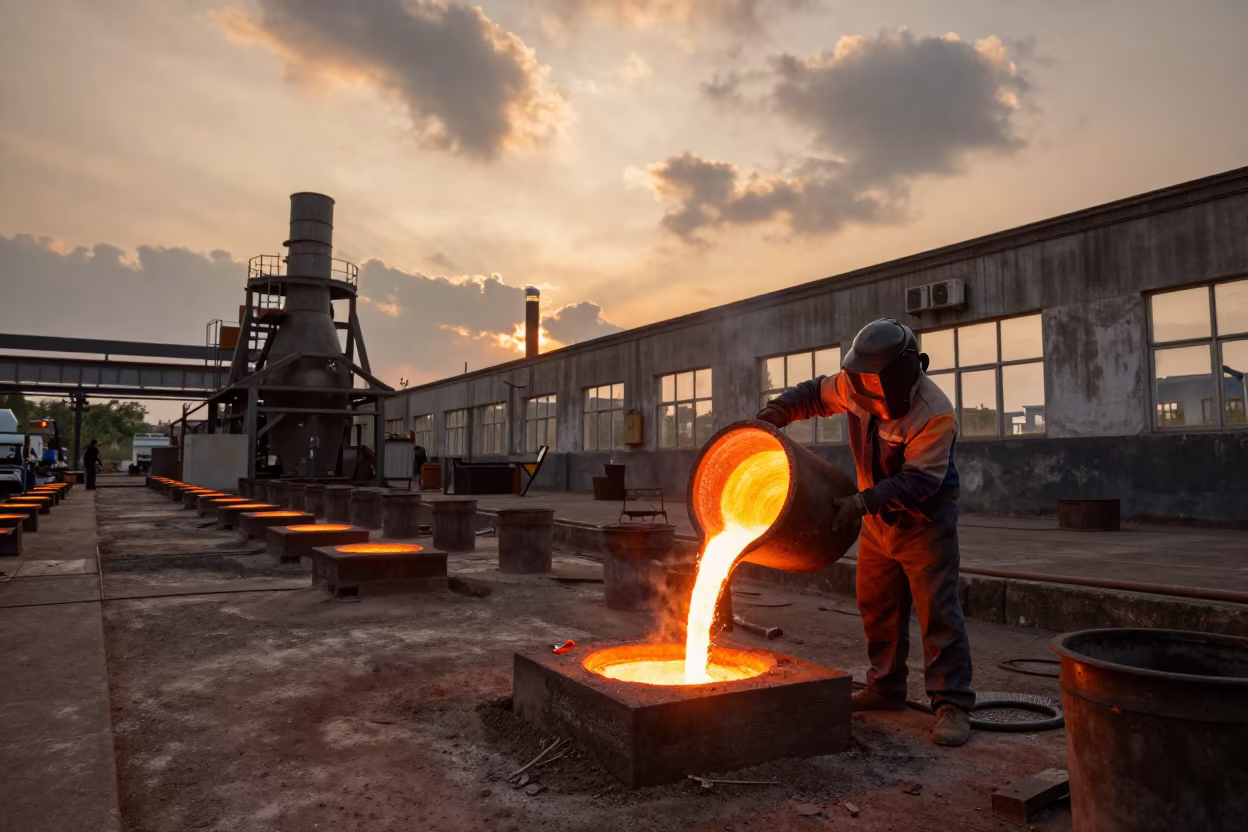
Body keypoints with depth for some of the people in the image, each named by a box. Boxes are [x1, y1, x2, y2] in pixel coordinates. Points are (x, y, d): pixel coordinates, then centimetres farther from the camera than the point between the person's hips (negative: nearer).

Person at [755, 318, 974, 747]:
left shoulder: (935, 414, -29)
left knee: (938, 610, -9)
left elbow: (918, 481, -33)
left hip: (925, 521, -7)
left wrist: (862, 502, -39)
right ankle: (885, 688, 28)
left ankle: (952, 704, -1)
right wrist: (777, 411, -9)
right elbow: (816, 394, 8)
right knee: (877, 605, 14)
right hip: (878, 520, 7)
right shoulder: (856, 387, -9)